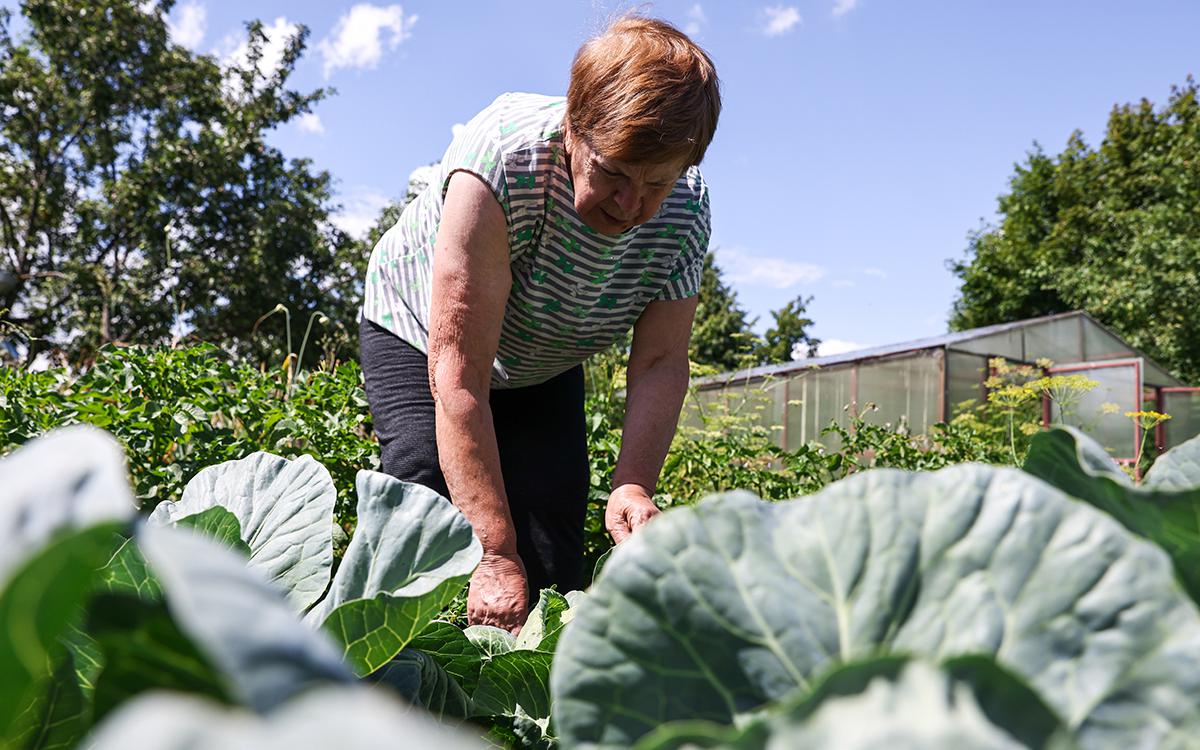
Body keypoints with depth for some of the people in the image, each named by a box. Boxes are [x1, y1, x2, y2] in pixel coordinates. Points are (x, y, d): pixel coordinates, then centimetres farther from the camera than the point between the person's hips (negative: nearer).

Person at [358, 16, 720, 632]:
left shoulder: (685, 209, -24)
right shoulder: (501, 158, -39)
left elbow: (660, 364, -20)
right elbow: (459, 375, -40)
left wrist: (633, 484, -40)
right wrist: (495, 555, -42)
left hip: (542, 364, 4)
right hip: (419, 333, -3)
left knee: (554, 560, -8)